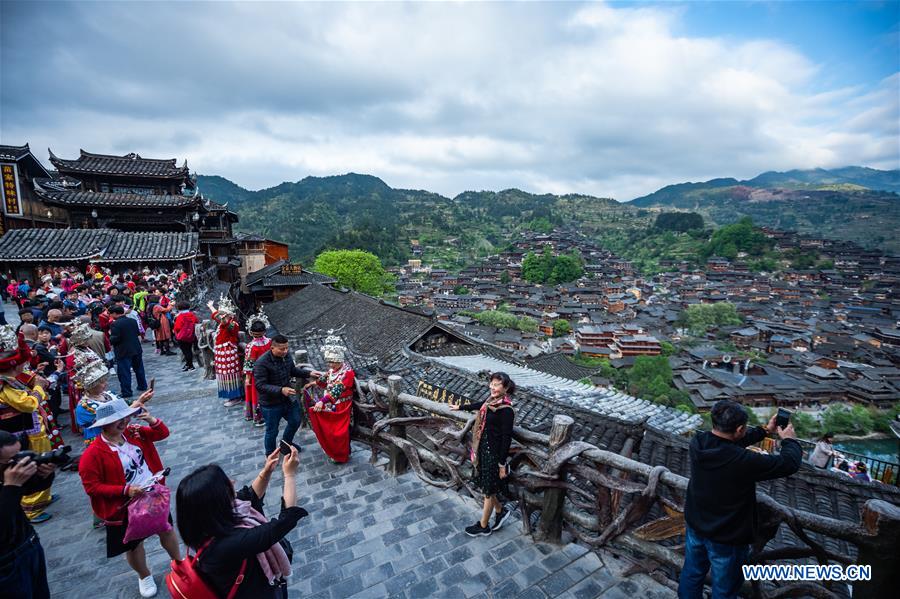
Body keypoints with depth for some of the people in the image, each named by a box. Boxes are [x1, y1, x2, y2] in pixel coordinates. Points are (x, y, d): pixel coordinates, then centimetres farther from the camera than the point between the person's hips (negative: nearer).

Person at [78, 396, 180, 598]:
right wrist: (125, 490, -26)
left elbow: (163, 433, -1)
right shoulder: (93, 454, -22)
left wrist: (151, 419, -20)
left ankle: (179, 562, 44)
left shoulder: (133, 432, -9)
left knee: (167, 530, 21)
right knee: (134, 544, 18)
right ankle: (144, 577, 45)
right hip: (127, 507, -4)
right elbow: (92, 487, -19)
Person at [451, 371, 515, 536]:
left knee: (488, 490, 11)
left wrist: (502, 464, -14)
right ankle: (500, 511, 44)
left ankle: (483, 526, 32)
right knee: (485, 485, 20)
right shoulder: (492, 400, -2)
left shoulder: (506, 410, -25)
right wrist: (460, 407, 33)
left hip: (494, 453, -7)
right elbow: (480, 405, 20)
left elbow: (506, 438, -20)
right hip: (483, 449, 7)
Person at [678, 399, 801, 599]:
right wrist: (789, 439, 3)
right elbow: (789, 463, -18)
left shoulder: (698, 442, -17)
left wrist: (764, 430, 11)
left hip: (695, 526, 5)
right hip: (727, 538, -5)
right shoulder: (743, 461, -35)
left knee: (692, 574, 27)